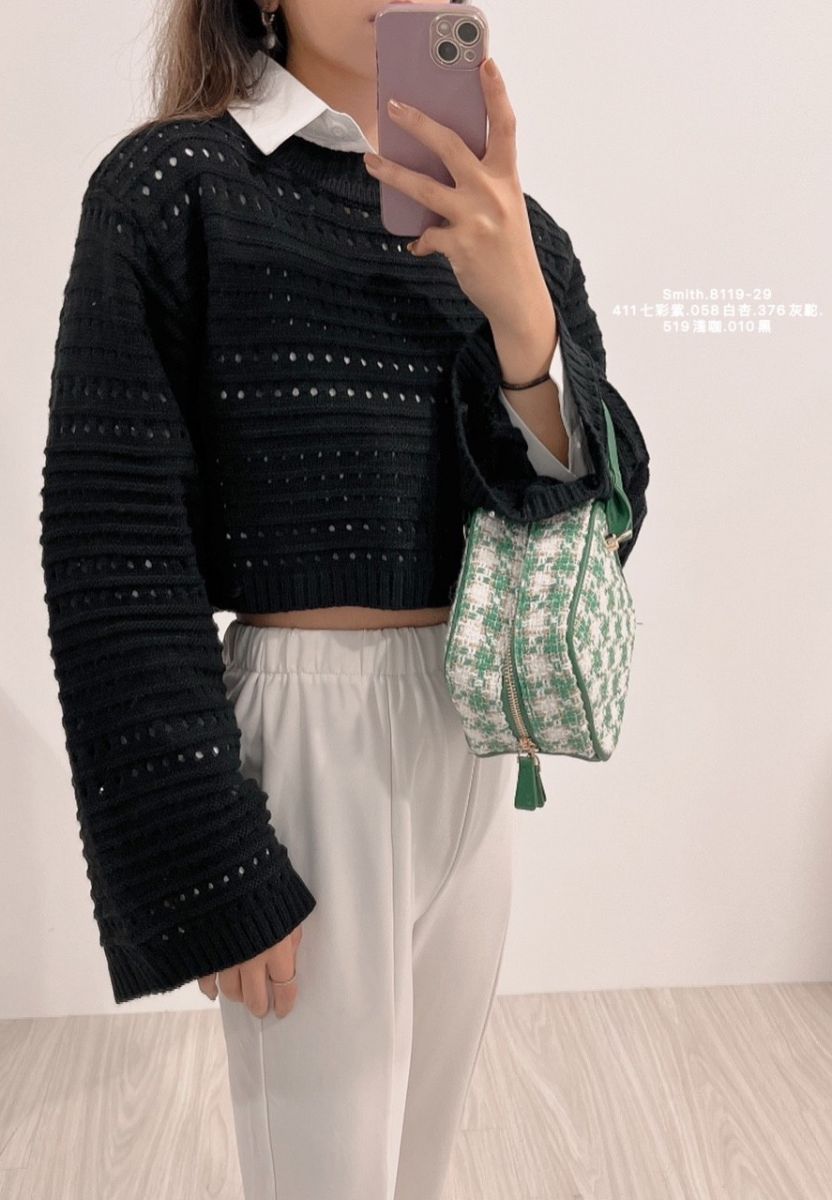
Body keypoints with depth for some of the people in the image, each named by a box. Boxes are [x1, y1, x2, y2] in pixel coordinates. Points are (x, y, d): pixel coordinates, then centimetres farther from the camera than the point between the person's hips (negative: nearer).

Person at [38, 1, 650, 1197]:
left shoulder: (514, 228, 7)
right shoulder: (173, 185, -7)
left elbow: (596, 519, -1)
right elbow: (115, 548, -11)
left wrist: (520, 312, -19)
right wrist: (214, 870, -13)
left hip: (475, 742, 6)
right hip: (310, 739, -5)